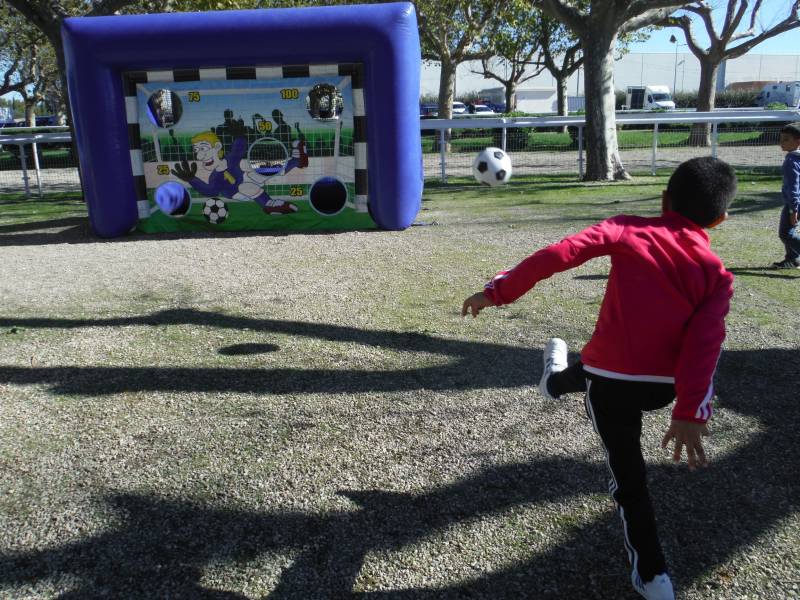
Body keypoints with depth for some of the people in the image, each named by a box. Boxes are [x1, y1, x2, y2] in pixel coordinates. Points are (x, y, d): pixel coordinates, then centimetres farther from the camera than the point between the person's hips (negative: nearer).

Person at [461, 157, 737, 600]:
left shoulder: (631, 230, -4)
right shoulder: (717, 274, 2)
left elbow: (562, 253, -16)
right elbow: (704, 345, -11)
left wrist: (499, 290, -12)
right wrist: (691, 413, -15)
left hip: (613, 381, -4)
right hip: (666, 387, 4)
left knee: (629, 477, 17)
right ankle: (558, 381, 65)